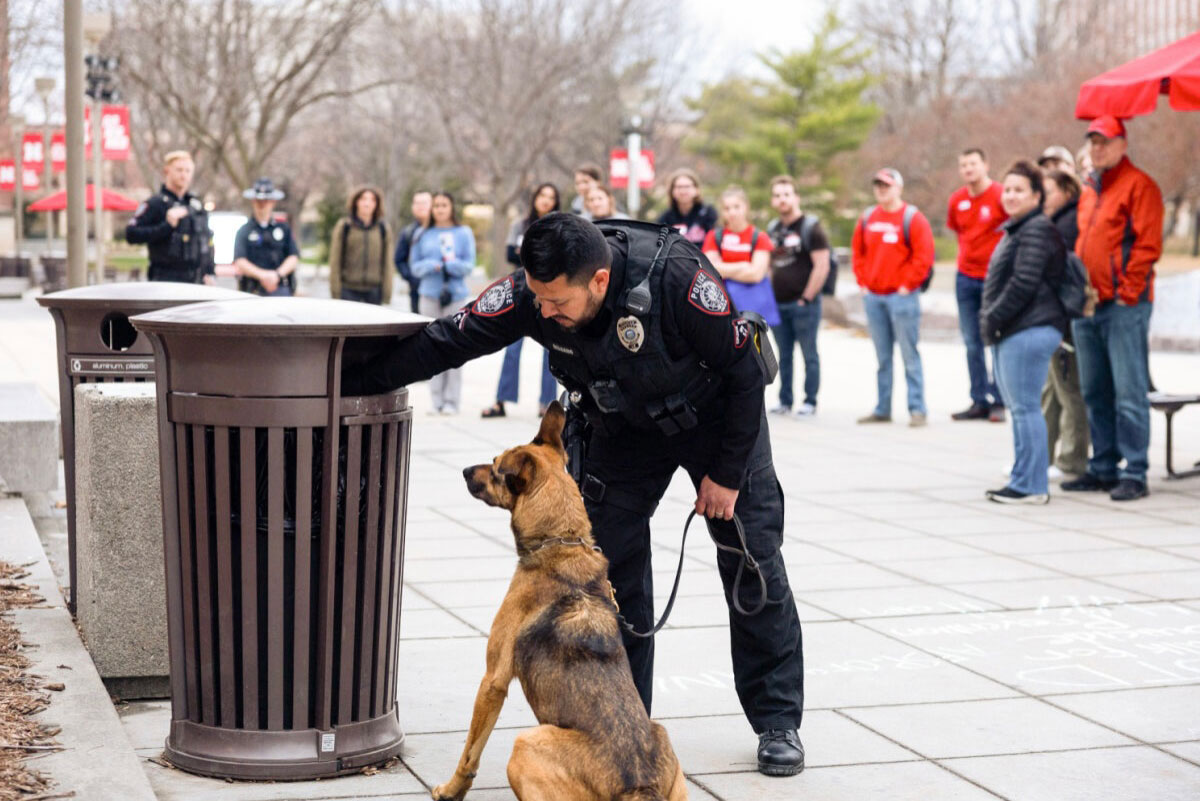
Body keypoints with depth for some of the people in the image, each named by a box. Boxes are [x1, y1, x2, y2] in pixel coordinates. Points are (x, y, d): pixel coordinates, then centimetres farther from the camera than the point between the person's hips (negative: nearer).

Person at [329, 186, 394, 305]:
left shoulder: (383, 229, 7)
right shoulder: (344, 227, 2)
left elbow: (387, 263, 7)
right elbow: (335, 262, 1)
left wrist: (387, 295, 2)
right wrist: (335, 293, -5)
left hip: (374, 291, 2)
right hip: (349, 290, -2)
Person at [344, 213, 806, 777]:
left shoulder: (678, 281, -38)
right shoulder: (529, 293, -27)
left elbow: (744, 373, -24)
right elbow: (447, 341, -16)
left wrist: (728, 473, -17)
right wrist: (352, 385, -16)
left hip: (715, 418, -3)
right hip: (624, 429, 4)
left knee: (754, 569, -2)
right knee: (609, 566, -4)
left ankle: (778, 724, 10)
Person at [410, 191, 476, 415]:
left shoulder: (464, 233, 6)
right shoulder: (424, 235, 11)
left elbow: (469, 265, 0)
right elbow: (415, 266, 8)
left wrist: (449, 265, -16)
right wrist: (432, 265, -11)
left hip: (456, 294, -2)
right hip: (430, 295, 2)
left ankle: (452, 400, -1)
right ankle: (437, 399, 5)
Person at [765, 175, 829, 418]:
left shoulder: (810, 227, -6)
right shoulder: (772, 229, 14)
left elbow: (822, 266, -11)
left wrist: (807, 298, -12)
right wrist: (770, 293, 11)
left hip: (803, 304, -6)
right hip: (778, 304, 6)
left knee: (809, 354, 0)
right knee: (784, 355, 10)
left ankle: (810, 402, 5)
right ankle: (785, 400, 17)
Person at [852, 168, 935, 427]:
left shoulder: (912, 218, -5)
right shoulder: (867, 219, 12)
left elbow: (924, 255, -10)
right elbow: (857, 252, 18)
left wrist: (907, 285, -11)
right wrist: (862, 282, 8)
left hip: (902, 296, -5)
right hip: (873, 297, 6)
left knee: (909, 355, -5)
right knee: (882, 357, 10)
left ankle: (917, 409, -2)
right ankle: (882, 409, 15)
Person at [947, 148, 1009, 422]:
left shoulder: (1000, 196, -9)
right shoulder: (956, 200, 6)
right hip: (966, 277, 5)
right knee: (972, 343, 7)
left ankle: (998, 402, 2)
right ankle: (979, 402, 13)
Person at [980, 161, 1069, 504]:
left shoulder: (1037, 230, -12)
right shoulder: (1015, 230, 22)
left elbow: (1023, 283, -19)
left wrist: (993, 318, -13)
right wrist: (987, 319, 15)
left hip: (1029, 331, -11)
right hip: (1011, 333, 11)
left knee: (1025, 407, -9)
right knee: (1019, 407, 14)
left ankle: (1031, 485, -6)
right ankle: (1023, 477, 22)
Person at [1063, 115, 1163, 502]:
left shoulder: (1139, 185, -5)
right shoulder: (1089, 191, 19)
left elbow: (1147, 245, -11)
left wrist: (1128, 293, -15)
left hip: (1124, 306, -8)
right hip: (1087, 306, 8)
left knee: (1129, 393, -8)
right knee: (1095, 393, 11)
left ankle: (1134, 474, -5)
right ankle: (1103, 469, 18)